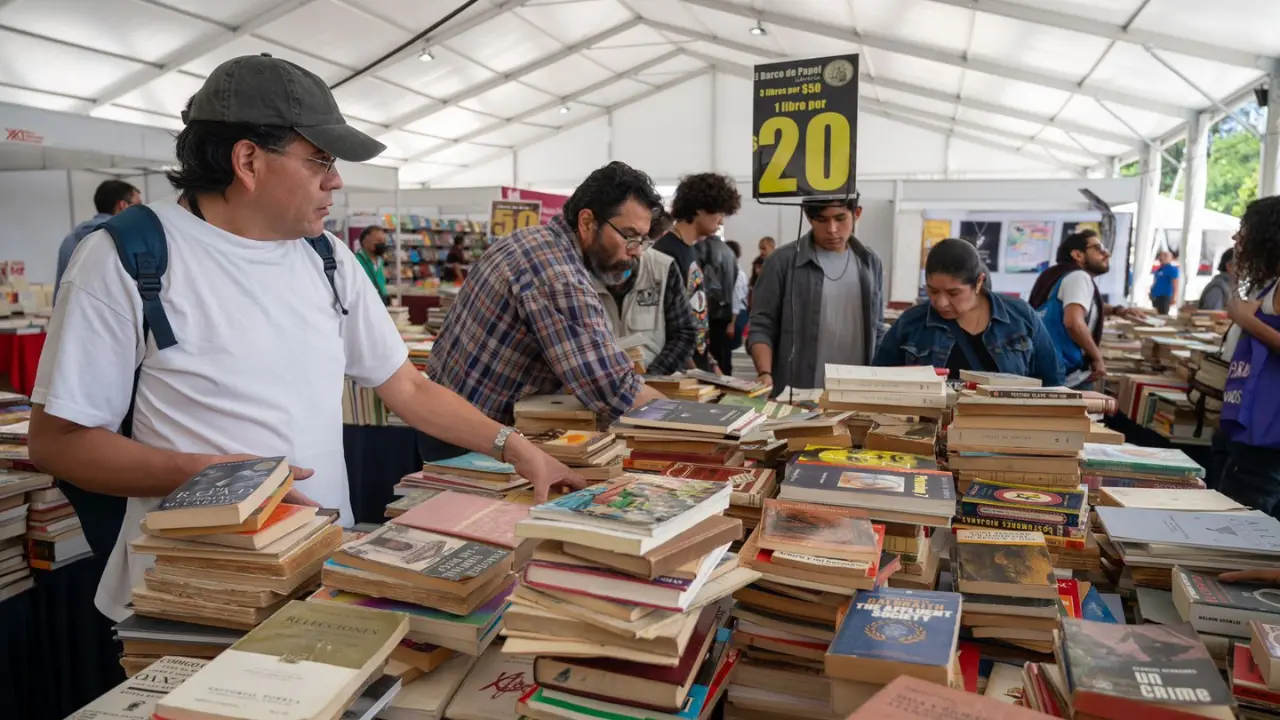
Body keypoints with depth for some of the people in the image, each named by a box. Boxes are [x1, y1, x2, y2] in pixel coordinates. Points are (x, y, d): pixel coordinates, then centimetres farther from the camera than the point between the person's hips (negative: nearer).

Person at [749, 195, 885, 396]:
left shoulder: (870, 263, 9)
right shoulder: (782, 262, -4)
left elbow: (877, 331, 14)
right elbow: (762, 327, -4)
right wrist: (765, 374, -18)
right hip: (795, 396, -3)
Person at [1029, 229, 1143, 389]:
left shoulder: (1061, 276, 19)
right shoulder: (1079, 277, -12)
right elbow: (1073, 322, -29)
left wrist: (1116, 310, 26)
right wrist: (1097, 357, -17)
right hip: (1069, 376, -10)